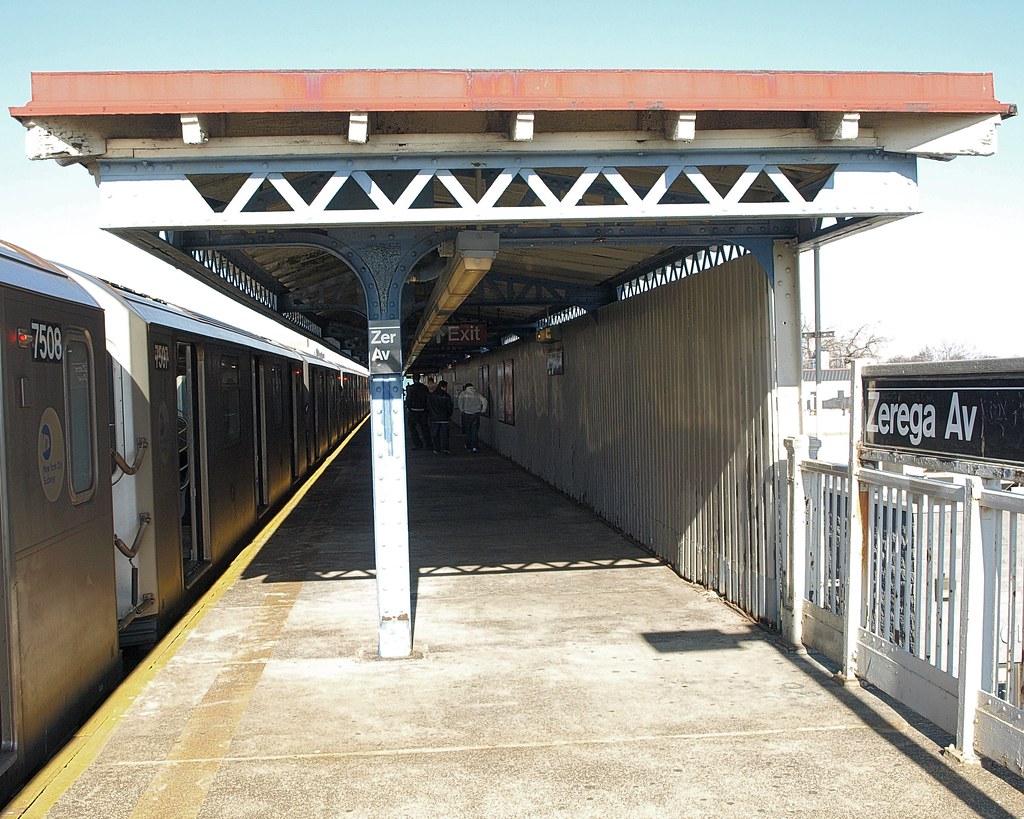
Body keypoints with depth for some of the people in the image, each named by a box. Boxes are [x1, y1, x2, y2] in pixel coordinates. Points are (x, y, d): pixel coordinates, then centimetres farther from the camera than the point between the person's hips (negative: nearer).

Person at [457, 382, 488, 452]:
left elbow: (460, 400, -14)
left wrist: (461, 410, -8)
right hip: (476, 414, 2)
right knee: (475, 431, 4)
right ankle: (474, 447, -7)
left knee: (468, 431, 9)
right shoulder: (477, 394, 12)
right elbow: (484, 401, 3)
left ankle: (469, 447, 16)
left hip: (467, 414, -2)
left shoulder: (463, 393, 5)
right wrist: (483, 411, 6)